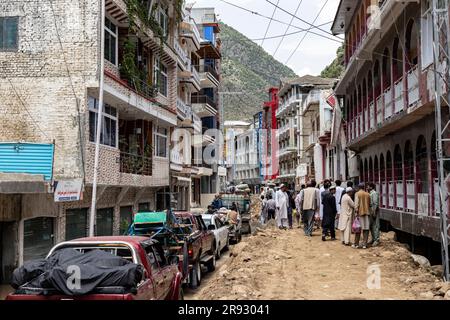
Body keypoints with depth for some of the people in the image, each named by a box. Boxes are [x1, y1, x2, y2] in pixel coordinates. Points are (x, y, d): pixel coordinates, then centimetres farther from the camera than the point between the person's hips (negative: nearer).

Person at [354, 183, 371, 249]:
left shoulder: (357, 194, -4)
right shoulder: (368, 194, 9)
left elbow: (356, 204, -12)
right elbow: (369, 204, 14)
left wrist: (356, 212, -11)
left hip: (360, 212, -3)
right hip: (367, 212, 3)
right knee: (366, 229, 5)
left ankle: (356, 244, 6)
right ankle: (364, 244, 4)